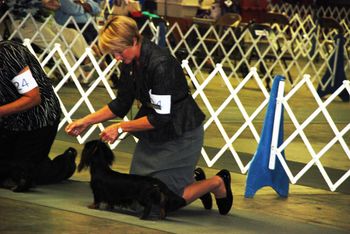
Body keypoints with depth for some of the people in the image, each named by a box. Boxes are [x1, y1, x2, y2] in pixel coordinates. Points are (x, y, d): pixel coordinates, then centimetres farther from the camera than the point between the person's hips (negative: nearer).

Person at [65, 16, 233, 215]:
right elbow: (121, 105, 8)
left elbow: (161, 118, -26)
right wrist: (86, 121, 1)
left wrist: (121, 128, -20)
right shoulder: (132, 62, -3)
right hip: (154, 134, 8)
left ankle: (217, 183, 14)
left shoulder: (161, 64, -28)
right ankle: (192, 180, 25)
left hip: (180, 135, -8)